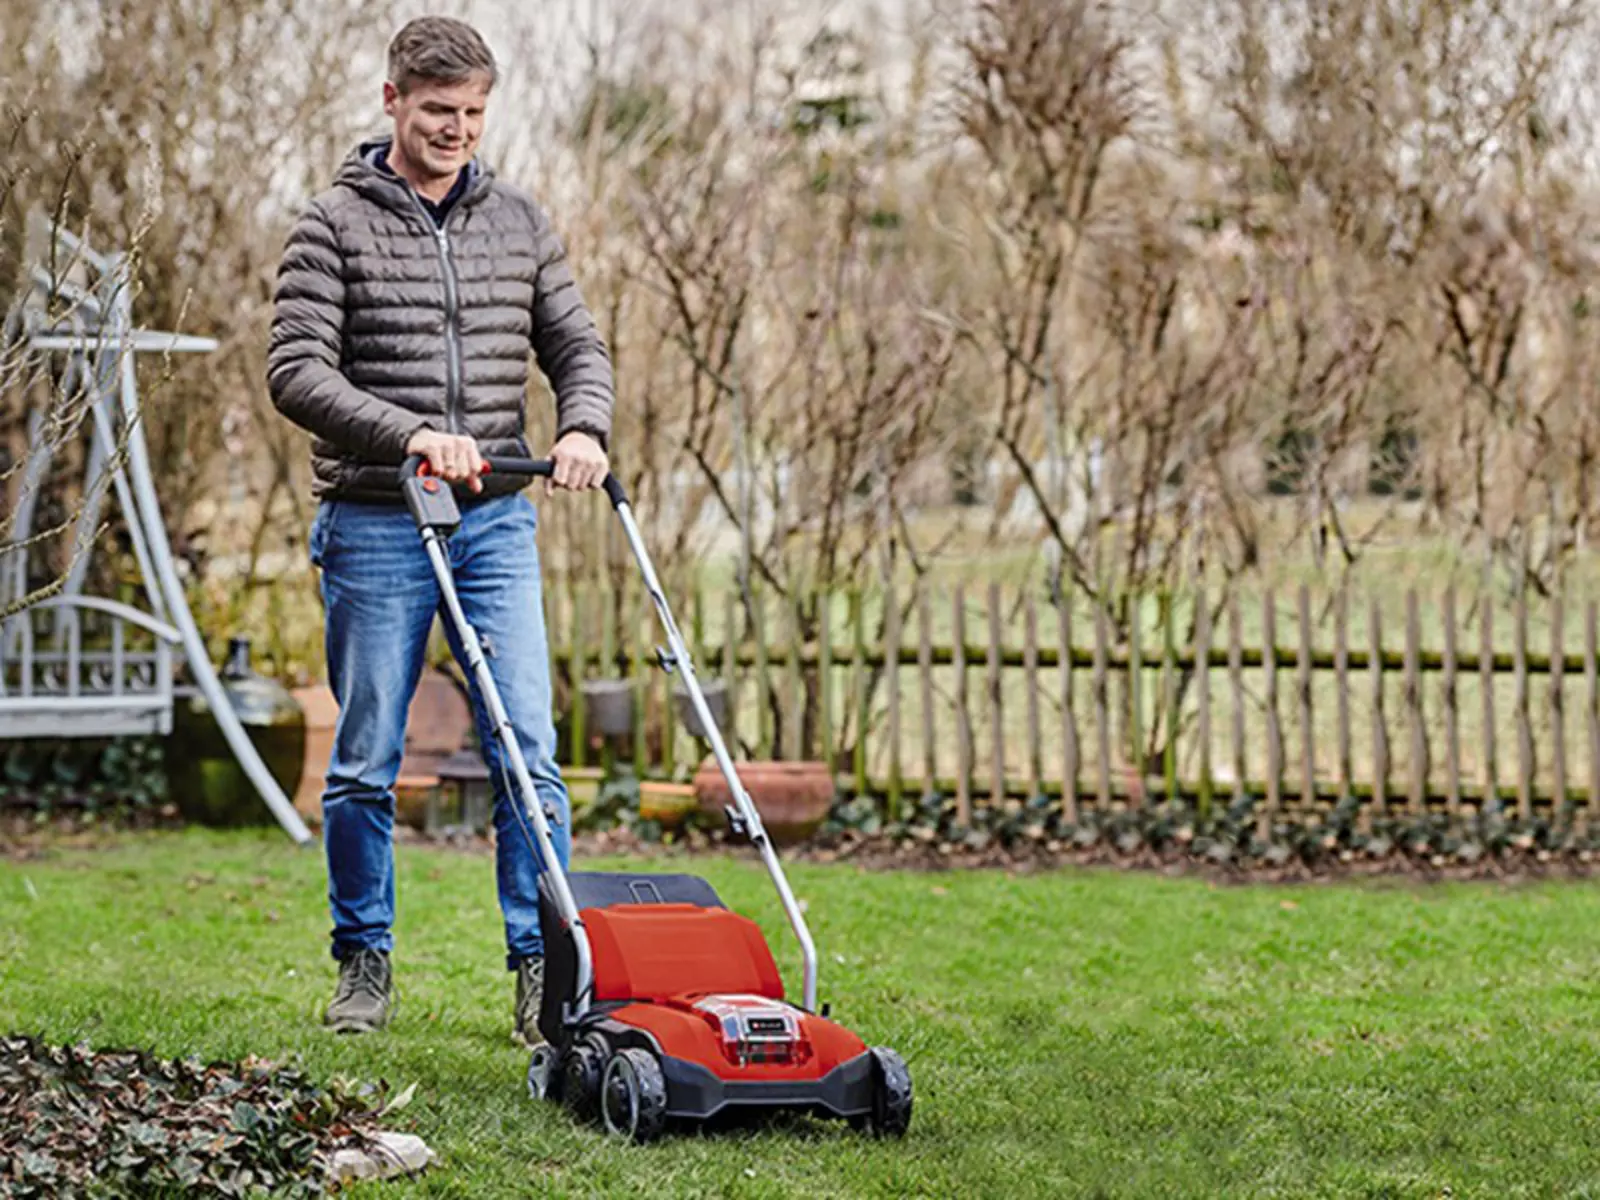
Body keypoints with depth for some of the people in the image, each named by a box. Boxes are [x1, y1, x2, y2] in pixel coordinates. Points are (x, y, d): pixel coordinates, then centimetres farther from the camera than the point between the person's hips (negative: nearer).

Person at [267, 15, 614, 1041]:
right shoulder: (337, 225, -3)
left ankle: (545, 969, 3)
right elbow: (297, 371, -11)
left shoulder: (519, 222, 10)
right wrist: (407, 433, -24)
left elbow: (578, 345, 12)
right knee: (367, 763, 4)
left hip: (497, 520, 3)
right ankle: (366, 966, 19)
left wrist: (583, 427, -10)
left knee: (528, 753, -3)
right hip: (376, 525, -3)